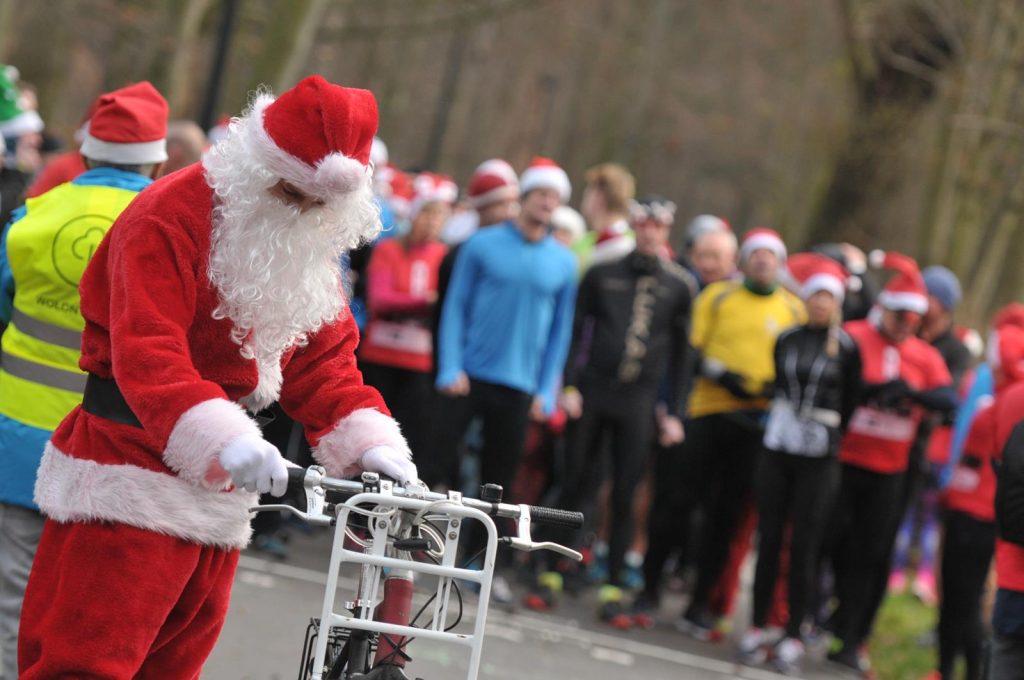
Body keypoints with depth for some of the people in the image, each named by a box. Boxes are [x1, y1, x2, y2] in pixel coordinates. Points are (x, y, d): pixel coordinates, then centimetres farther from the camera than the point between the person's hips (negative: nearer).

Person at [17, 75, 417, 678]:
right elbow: (147, 353, -27)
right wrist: (225, 440, -42)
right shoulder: (169, 217, -17)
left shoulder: (314, 248, 10)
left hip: (220, 495, 8)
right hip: (134, 469, -8)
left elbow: (325, 358, 10)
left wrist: (368, 442, -8)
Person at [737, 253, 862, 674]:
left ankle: (793, 639, 2)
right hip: (777, 449, 3)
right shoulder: (786, 340, 7)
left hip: (819, 458, -3)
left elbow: (849, 403, 3)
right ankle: (757, 630, 11)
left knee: (803, 548, -2)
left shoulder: (846, 348, -2)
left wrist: (828, 437, 7)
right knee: (769, 541, 4)